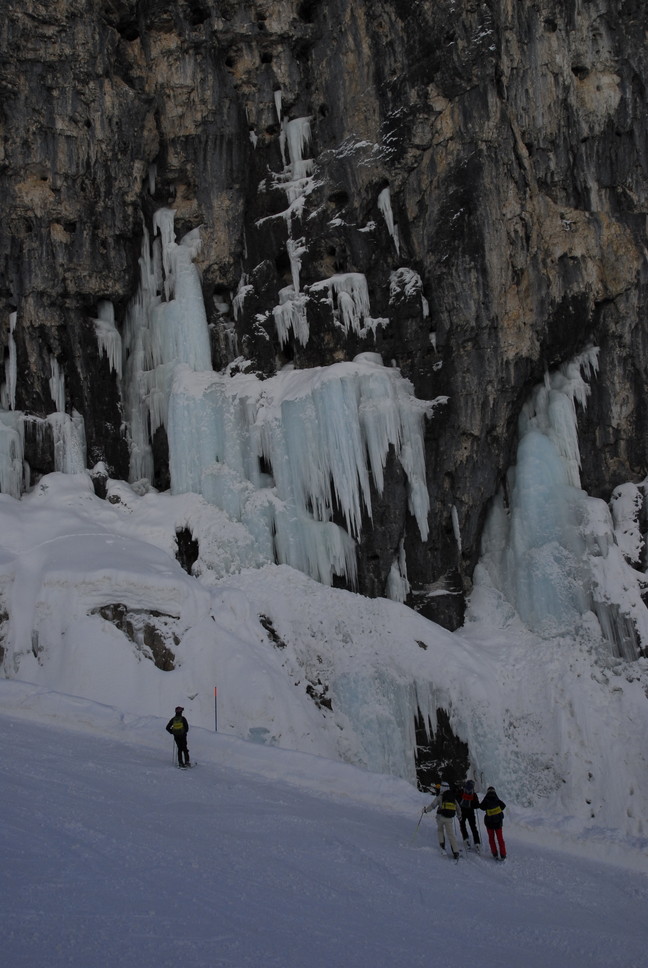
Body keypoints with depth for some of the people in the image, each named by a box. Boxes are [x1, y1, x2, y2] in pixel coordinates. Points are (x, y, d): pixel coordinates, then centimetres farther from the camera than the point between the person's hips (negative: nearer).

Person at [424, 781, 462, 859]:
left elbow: (433, 805, -5)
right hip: (450, 818, 3)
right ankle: (455, 852, -7)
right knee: (451, 835, 3)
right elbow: (458, 808, 21)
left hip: (441, 816, -3)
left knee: (440, 829, 25)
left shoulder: (440, 796, 1)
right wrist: (459, 815, 39)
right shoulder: (453, 797, 14)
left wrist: (426, 810, 9)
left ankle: (442, 844, 12)